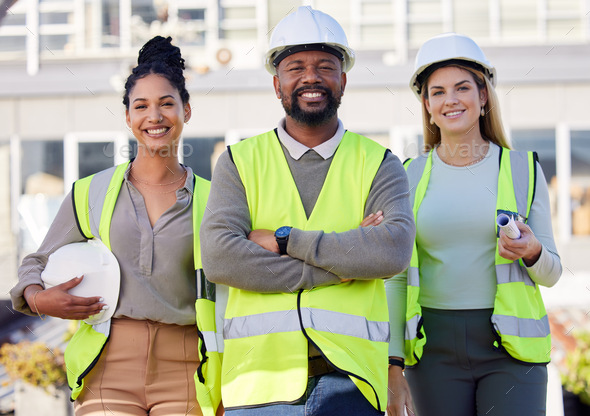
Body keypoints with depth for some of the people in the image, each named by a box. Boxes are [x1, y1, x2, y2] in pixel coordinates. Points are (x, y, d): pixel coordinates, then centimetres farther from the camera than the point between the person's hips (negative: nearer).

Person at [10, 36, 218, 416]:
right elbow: (39, 261, 21)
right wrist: (37, 298, -1)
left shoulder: (211, 199, 9)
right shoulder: (92, 193, 10)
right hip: (109, 368, 0)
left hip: (183, 368, 0)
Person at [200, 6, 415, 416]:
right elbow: (219, 257, -6)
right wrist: (339, 266, -9)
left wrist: (285, 240, -9)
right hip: (260, 377, 0)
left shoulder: (378, 164, 10)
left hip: (348, 379, 0)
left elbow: (394, 250, -9)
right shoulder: (240, 162, 10)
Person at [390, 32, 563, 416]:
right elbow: (399, 275, 10)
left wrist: (532, 252, -14)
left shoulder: (523, 169, 6)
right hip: (434, 349, 1)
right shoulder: (411, 177, 8)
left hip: (510, 346, -1)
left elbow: (551, 274, 9)